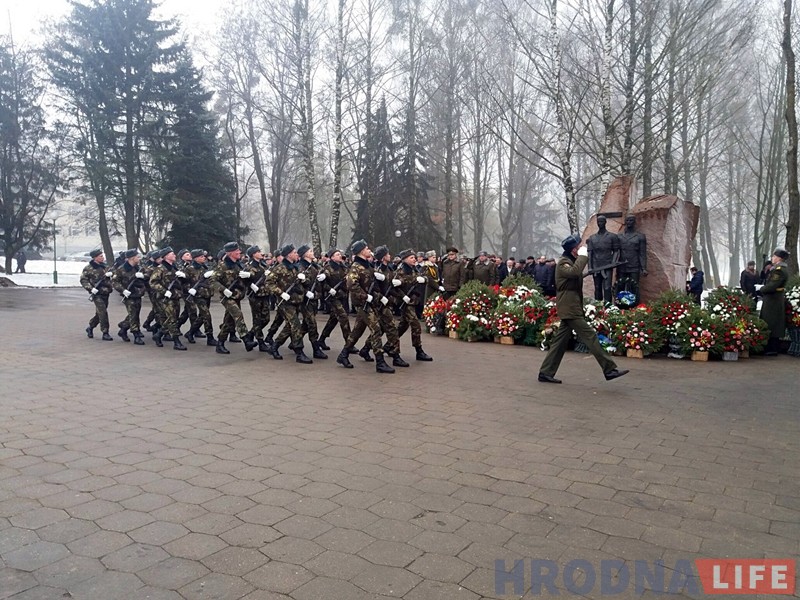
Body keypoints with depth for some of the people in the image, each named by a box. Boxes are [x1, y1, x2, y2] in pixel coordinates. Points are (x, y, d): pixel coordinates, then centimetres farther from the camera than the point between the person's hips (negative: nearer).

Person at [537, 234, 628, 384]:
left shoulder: (572, 261, 22)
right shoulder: (563, 262, -11)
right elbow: (574, 271, -33)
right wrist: (583, 256, -20)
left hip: (571, 308, 10)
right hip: (570, 308, -10)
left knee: (560, 341, 8)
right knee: (590, 336, -10)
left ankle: (546, 373, 10)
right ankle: (609, 369, -8)